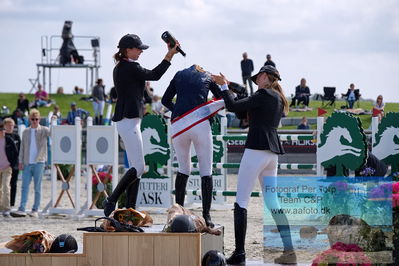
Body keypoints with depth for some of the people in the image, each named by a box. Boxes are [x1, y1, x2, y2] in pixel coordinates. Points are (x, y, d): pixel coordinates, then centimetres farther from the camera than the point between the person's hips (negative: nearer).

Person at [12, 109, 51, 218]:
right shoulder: (26, 132, 12)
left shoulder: (43, 130, 3)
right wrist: (20, 161, 6)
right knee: (24, 187, -3)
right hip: (27, 163, 3)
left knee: (37, 188, 1)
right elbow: (22, 148, 13)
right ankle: (21, 210, -6)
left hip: (39, 163, -3)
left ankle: (35, 210, 5)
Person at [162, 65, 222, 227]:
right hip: (200, 124, -2)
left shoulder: (179, 75, 21)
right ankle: (206, 216, -6)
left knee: (184, 169, 18)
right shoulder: (208, 77, 18)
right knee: (206, 171, 2)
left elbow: (165, 100, 22)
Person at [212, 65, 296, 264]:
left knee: (241, 201, -6)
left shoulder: (263, 95, -9)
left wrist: (224, 85, 3)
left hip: (257, 149, -9)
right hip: (272, 153, 9)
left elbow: (232, 107, -11)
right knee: (273, 203, 13)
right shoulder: (279, 99, 18)